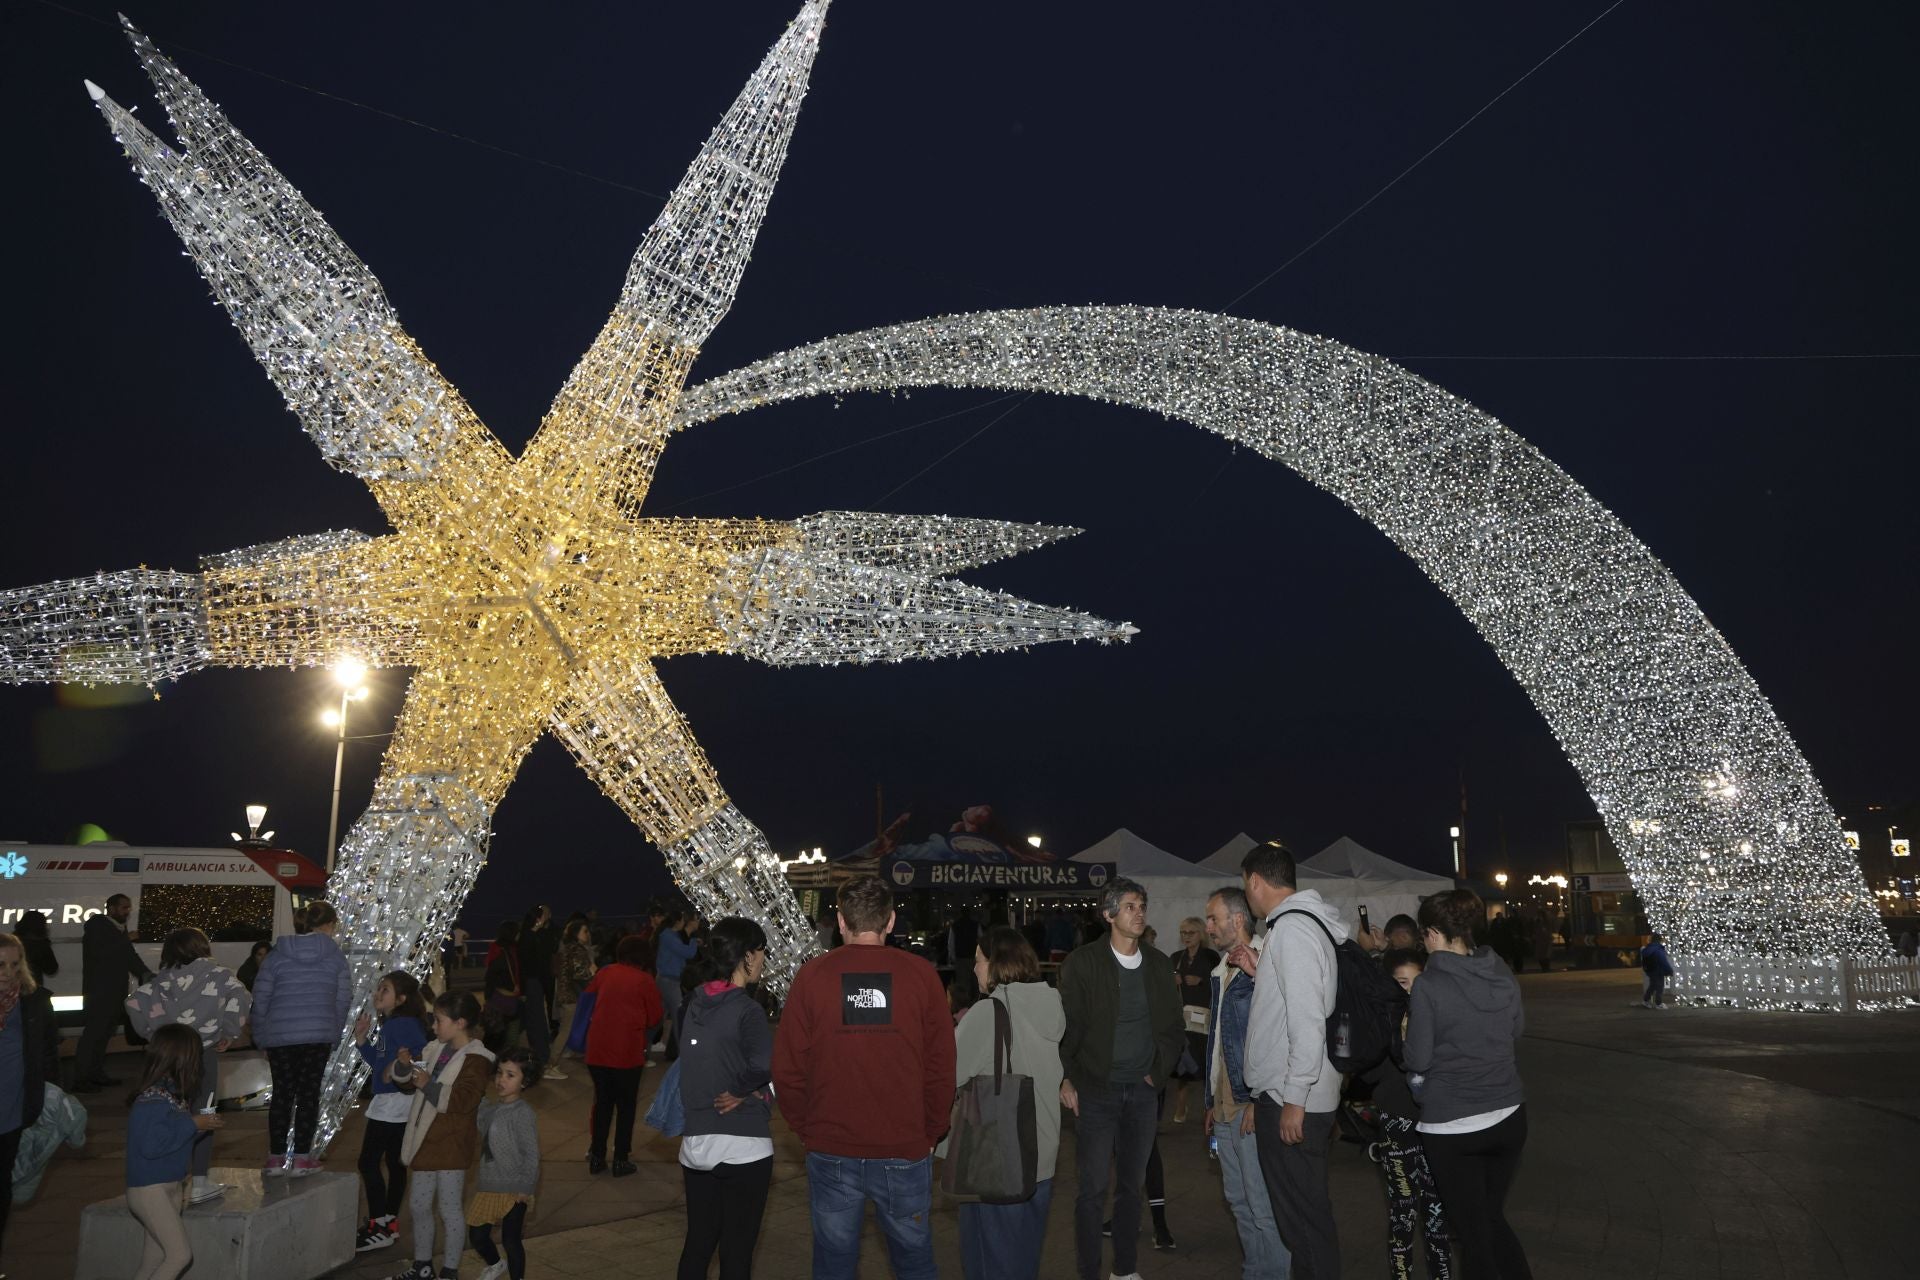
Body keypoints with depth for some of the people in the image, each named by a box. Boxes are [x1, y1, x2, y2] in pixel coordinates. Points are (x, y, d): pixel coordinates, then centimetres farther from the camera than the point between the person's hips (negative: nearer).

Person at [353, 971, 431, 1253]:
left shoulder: (404, 1024, -18)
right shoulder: (386, 1024, 12)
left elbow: (424, 1054, -27)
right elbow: (378, 1063, 16)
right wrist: (362, 1040, 8)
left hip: (396, 1102, -10)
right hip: (386, 1103, 10)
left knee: (369, 1162, -6)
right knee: (394, 1163, 15)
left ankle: (379, 1228, 0)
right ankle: (389, 1224, 25)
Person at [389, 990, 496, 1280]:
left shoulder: (476, 1060, -16)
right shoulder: (437, 1049, 9)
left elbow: (463, 1101, -25)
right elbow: (410, 1086, 17)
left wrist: (429, 1085, -24)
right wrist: (404, 1067, -3)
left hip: (451, 1146, -8)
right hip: (425, 1141, 8)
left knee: (449, 1208, 2)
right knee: (418, 1205, 18)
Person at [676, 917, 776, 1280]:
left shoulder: (692, 1004, 5)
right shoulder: (746, 1010, -16)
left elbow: (693, 1065, 9)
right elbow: (764, 1067, -30)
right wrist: (741, 1091, -13)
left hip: (695, 1142, 6)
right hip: (743, 1146, -6)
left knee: (698, 1242, 18)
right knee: (737, 1249, 7)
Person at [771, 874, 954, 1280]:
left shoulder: (813, 975, -6)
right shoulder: (921, 975, -6)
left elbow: (788, 1067, -4)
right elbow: (941, 1066, -5)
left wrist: (806, 1130, 9)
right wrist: (930, 1133, 8)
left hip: (831, 1152, 0)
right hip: (905, 1151, 0)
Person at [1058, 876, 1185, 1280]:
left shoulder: (1159, 964, 5)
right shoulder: (1082, 963, -8)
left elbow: (1174, 1026, 11)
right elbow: (1067, 1026, -5)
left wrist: (1158, 1073, 3)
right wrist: (1066, 1079, -8)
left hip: (1143, 1091, 4)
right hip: (1096, 1091, -4)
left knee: (1132, 1185, 12)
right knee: (1093, 1189, -1)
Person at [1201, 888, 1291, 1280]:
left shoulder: (1266, 966, -13)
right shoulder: (1220, 972, 14)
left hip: (1253, 1107, -9)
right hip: (1224, 1109, 9)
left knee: (1264, 1208, -3)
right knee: (1239, 1202, 16)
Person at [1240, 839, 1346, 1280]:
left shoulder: (1292, 928, -18)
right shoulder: (1299, 921, 12)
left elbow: (1307, 1019, -23)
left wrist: (1294, 1099, -21)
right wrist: (1259, 973, 8)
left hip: (1291, 1100, -10)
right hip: (1288, 1095, 10)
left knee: (1303, 1214, 0)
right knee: (1307, 1208, 18)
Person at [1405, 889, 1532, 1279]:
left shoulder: (1427, 986, -16)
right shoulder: (1503, 976, -1)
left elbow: (1418, 1061, -10)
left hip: (1451, 1126, -5)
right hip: (1508, 1117, 5)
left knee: (1472, 1232, 10)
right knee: (1493, 1218, 23)